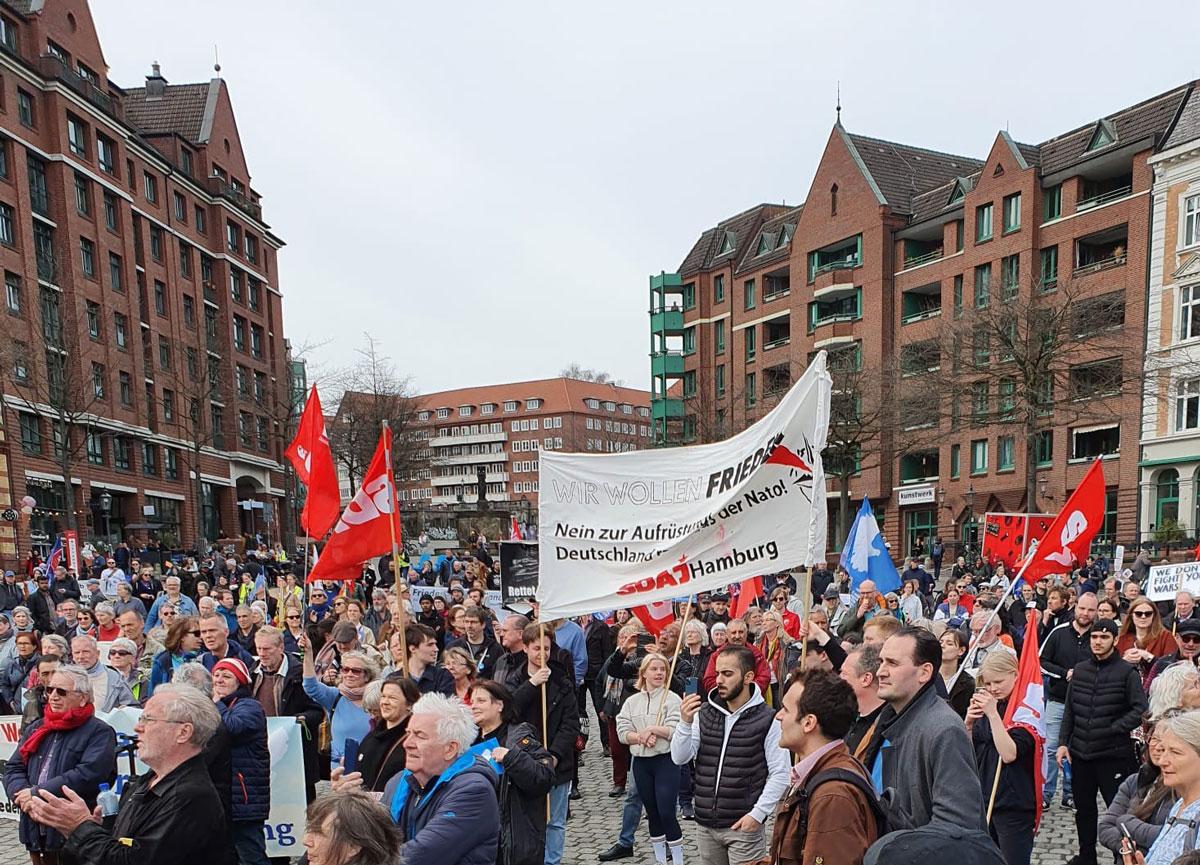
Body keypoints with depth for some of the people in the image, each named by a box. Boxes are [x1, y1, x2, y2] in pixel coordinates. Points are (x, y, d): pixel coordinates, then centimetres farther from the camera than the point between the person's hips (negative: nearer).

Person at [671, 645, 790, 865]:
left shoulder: (767, 720, -10)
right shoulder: (704, 713, 2)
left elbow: (780, 774, -8)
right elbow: (680, 758, -2)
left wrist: (757, 814, -13)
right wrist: (685, 723, -16)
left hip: (743, 825, -4)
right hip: (705, 824, 4)